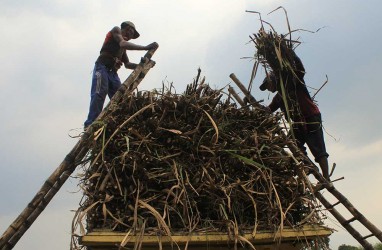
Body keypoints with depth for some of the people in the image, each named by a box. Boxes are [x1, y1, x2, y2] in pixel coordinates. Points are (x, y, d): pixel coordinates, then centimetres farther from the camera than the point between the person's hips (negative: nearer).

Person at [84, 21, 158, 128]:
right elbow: (123, 44, -13)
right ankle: (90, 125, -30)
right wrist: (146, 47, -17)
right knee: (99, 94, -23)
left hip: (113, 72, 9)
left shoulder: (123, 44, 30)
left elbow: (127, 64, 25)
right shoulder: (116, 30, 9)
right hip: (102, 68, -9)